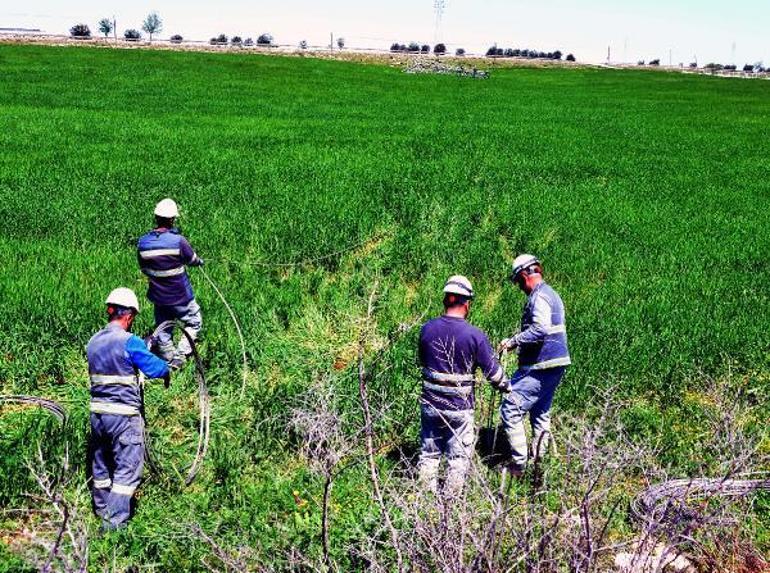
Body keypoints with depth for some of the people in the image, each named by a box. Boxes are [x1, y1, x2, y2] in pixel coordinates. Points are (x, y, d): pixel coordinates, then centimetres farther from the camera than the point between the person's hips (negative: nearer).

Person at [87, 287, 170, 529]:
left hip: (97, 411, 8)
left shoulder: (93, 342, 8)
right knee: (127, 469, -1)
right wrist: (166, 371, 10)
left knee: (101, 465, 20)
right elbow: (155, 367, -13)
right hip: (124, 414, -8)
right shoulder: (130, 342, -15)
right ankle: (114, 523, -4)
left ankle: (102, 510, 34)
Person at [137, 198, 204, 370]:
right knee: (194, 323, 15)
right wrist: (200, 261, 19)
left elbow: (143, 268, 6)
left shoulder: (142, 243, -8)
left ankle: (169, 360, 23)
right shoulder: (178, 240, -22)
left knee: (163, 331, 17)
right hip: (181, 297, -4)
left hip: (158, 297, 4)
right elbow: (192, 260, -4)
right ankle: (181, 354, 2)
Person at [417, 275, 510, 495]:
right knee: (458, 457, 10)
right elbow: (492, 371, -6)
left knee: (428, 453, 17)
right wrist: (506, 386, 13)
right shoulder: (475, 335, -15)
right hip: (459, 407, -4)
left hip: (430, 403, 4)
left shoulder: (427, 329, -4)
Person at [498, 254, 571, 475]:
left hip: (541, 367, -11)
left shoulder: (539, 297, -15)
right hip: (555, 365, 11)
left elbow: (540, 330, -29)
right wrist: (518, 341, 20)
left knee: (510, 409, -9)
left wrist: (513, 341, -22)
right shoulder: (551, 294, 18)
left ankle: (518, 464, -8)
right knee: (540, 414, 19)